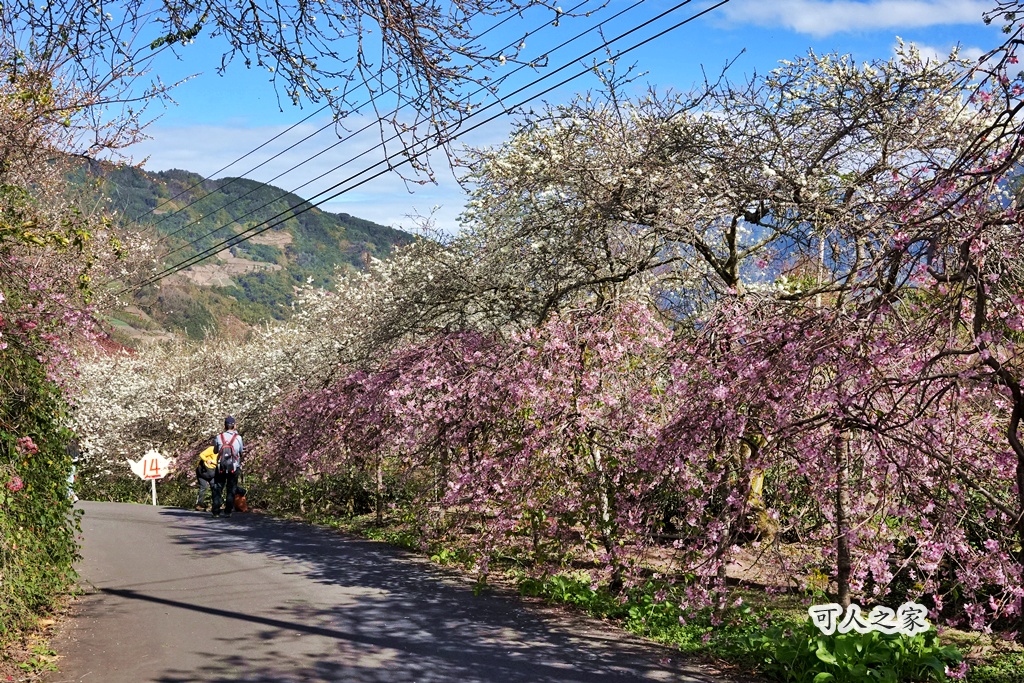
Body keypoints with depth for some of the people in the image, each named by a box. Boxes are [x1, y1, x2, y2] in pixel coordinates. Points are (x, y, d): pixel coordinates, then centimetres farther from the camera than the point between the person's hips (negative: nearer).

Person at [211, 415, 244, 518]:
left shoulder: (218, 437, -4)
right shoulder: (238, 437, -7)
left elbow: (215, 451, 9)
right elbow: (241, 451, 7)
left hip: (221, 467, 1)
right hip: (234, 468, 0)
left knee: (217, 489, 10)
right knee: (231, 490, 9)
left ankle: (216, 512, 6)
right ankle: (228, 512, 8)